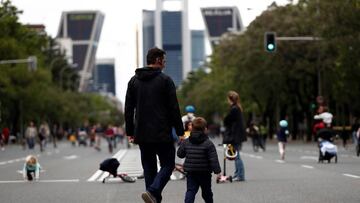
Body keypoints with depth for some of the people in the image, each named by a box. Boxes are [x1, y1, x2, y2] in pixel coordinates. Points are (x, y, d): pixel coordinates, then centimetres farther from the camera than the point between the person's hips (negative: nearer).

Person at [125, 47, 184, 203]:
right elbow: (174, 109, -7)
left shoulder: (134, 80, 10)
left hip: (142, 134, 5)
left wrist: (130, 132, 15)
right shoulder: (165, 80, -6)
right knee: (168, 165, 2)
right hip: (162, 134, -5)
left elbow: (128, 109, 11)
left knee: (149, 167, 13)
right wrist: (180, 131, -2)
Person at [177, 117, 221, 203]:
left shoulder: (186, 142, -1)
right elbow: (213, 159, -14)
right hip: (204, 173, -2)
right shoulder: (208, 143, -10)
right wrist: (217, 171, -12)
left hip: (190, 172, 2)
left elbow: (180, 154, 7)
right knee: (206, 192, 13)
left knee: (190, 191, 0)